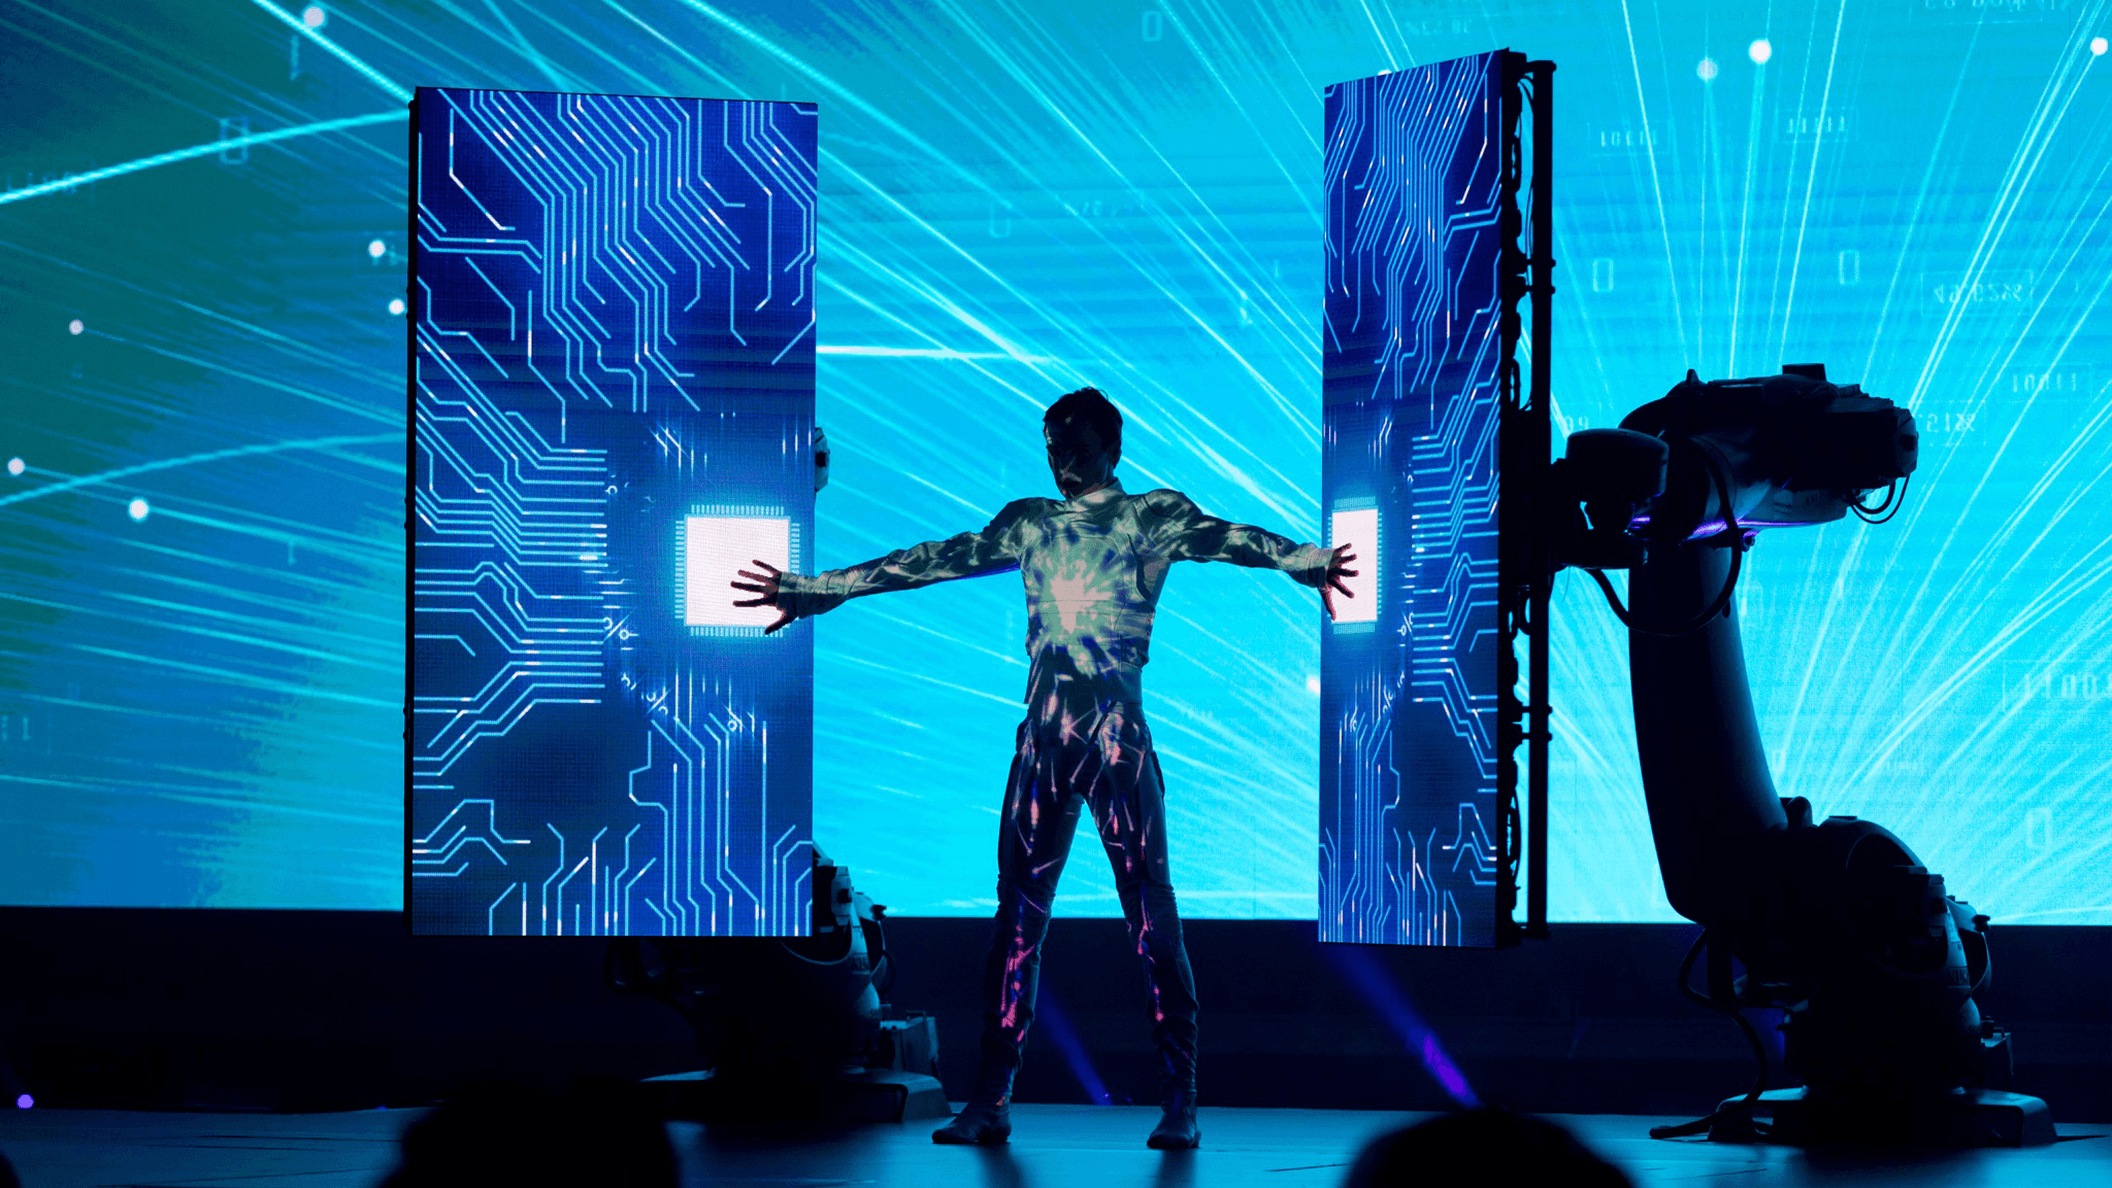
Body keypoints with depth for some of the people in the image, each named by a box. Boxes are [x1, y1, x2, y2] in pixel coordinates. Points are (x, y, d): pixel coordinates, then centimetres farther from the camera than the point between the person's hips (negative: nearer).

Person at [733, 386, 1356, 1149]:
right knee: (1016, 917, 2)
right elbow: (943, 560, 17)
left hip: (1118, 740, -4)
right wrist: (819, 589, 16)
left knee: (1151, 915, -6)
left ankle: (1179, 1101, -2)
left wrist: (1303, 562, -34)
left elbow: (1219, 538, -13)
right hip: (1041, 740, 4)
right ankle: (990, 1100, 4)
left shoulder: (1152, 516, 3)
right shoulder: (1028, 523, 16)